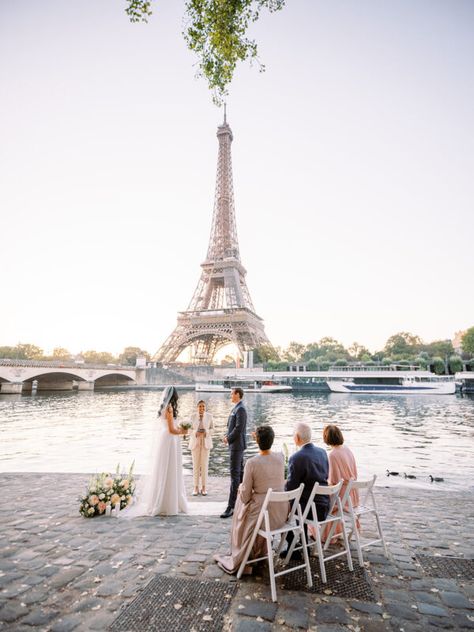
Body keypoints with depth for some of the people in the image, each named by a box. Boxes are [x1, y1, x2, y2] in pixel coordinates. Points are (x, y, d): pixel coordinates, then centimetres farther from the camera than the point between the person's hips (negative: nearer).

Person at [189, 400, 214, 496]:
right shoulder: (193, 416, -2)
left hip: (205, 443, 0)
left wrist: (206, 432, -16)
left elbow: (212, 428, 3)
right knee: (196, 465, 3)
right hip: (195, 443, 0)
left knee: (204, 465, 2)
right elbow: (190, 429, 2)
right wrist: (195, 433, -18)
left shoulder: (209, 416, -2)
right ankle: (196, 487, 13)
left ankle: (204, 487, 13)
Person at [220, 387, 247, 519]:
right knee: (239, 473, 16)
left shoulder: (240, 409, -16)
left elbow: (239, 428, -22)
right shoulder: (236, 408, 15)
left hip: (237, 445, -10)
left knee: (235, 475, -8)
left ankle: (231, 507, -6)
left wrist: (228, 439, -12)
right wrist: (227, 436, 4)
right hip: (236, 445, 10)